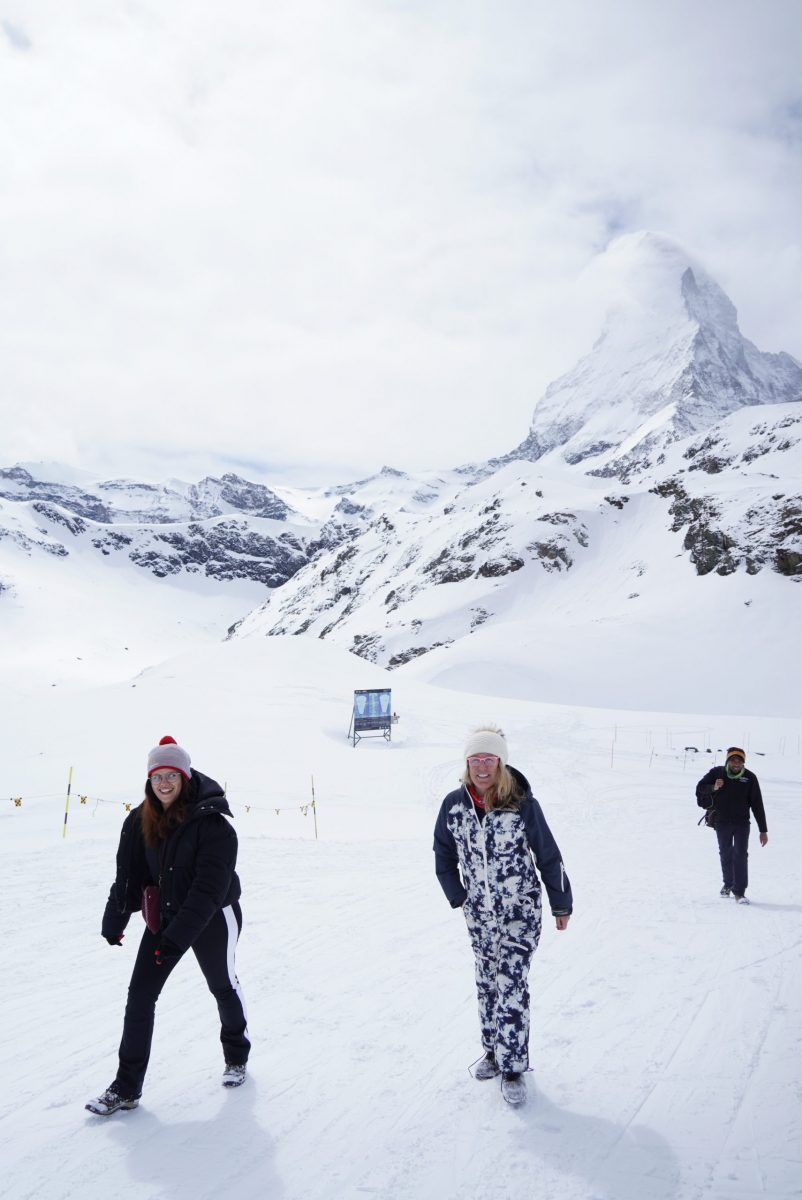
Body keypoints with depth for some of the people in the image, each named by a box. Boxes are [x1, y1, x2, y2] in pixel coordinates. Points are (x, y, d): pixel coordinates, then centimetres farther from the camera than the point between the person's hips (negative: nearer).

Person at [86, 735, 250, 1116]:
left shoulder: (211, 823, -25)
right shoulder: (140, 822, -8)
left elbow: (208, 888, -28)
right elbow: (128, 875, 2)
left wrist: (176, 937, -31)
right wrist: (114, 922, 2)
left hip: (212, 918, -4)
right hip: (165, 916, 4)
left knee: (223, 988, 16)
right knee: (139, 995, -2)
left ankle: (236, 1056, 42)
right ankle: (126, 1087, 7)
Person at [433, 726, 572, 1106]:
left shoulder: (523, 804, -17)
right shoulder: (454, 804, -9)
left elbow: (549, 857, -6)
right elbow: (444, 855, 8)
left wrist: (561, 904, 2)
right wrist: (458, 896, 8)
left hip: (519, 913, -4)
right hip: (478, 914, 4)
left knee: (511, 986, -7)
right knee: (487, 983, 15)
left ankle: (513, 1067, 3)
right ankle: (493, 1049, 32)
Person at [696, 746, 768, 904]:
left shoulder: (750, 778, -7)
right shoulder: (716, 773, -6)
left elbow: (757, 805, -4)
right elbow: (700, 787, 4)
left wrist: (763, 830, -4)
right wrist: (713, 788, -19)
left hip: (742, 823, -1)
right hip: (722, 822, 1)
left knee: (741, 855, -9)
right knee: (725, 854, 14)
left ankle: (739, 891, -4)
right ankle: (728, 883, 34)